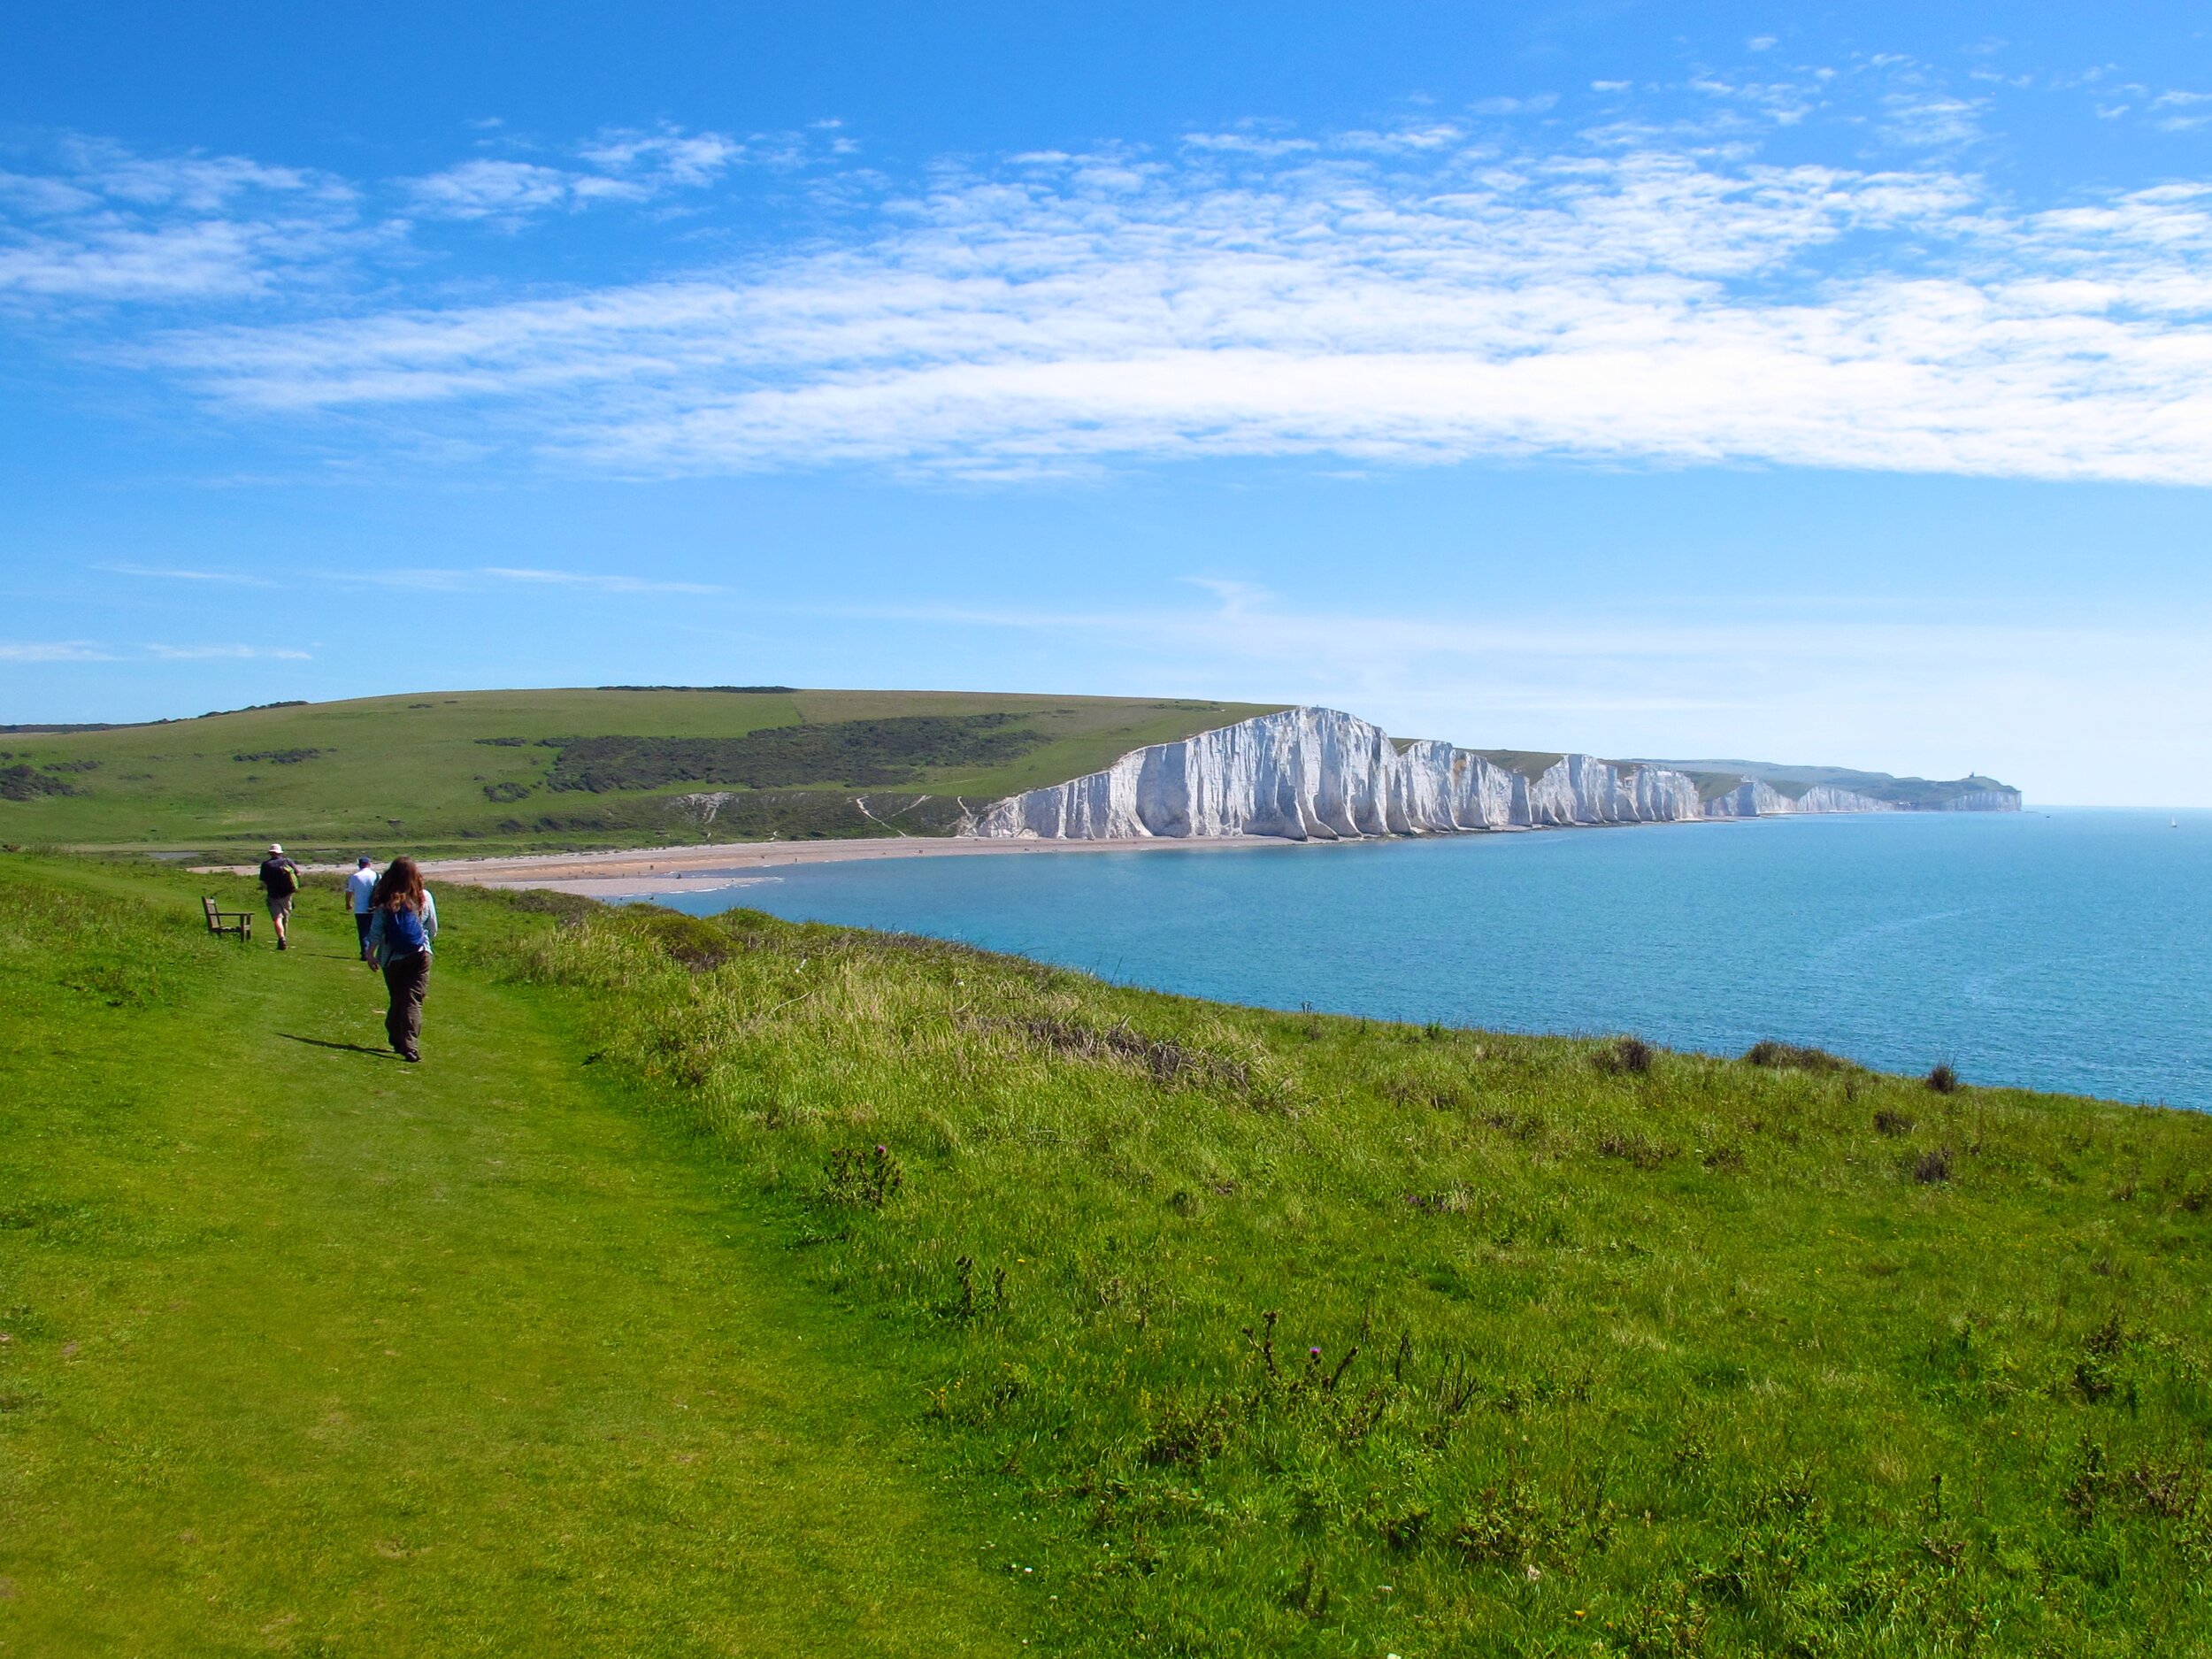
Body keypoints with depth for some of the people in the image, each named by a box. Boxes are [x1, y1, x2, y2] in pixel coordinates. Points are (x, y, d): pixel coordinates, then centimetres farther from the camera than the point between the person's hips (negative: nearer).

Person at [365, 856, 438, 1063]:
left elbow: (376, 932, -5)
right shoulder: (424, 897, -4)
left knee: (397, 1001, 16)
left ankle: (398, 1042, 24)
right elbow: (433, 930, 5)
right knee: (414, 1001, -4)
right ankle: (410, 1046, -18)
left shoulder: (385, 902, -8)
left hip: (393, 959, 0)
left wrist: (371, 954, 8)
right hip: (420, 956, 0)